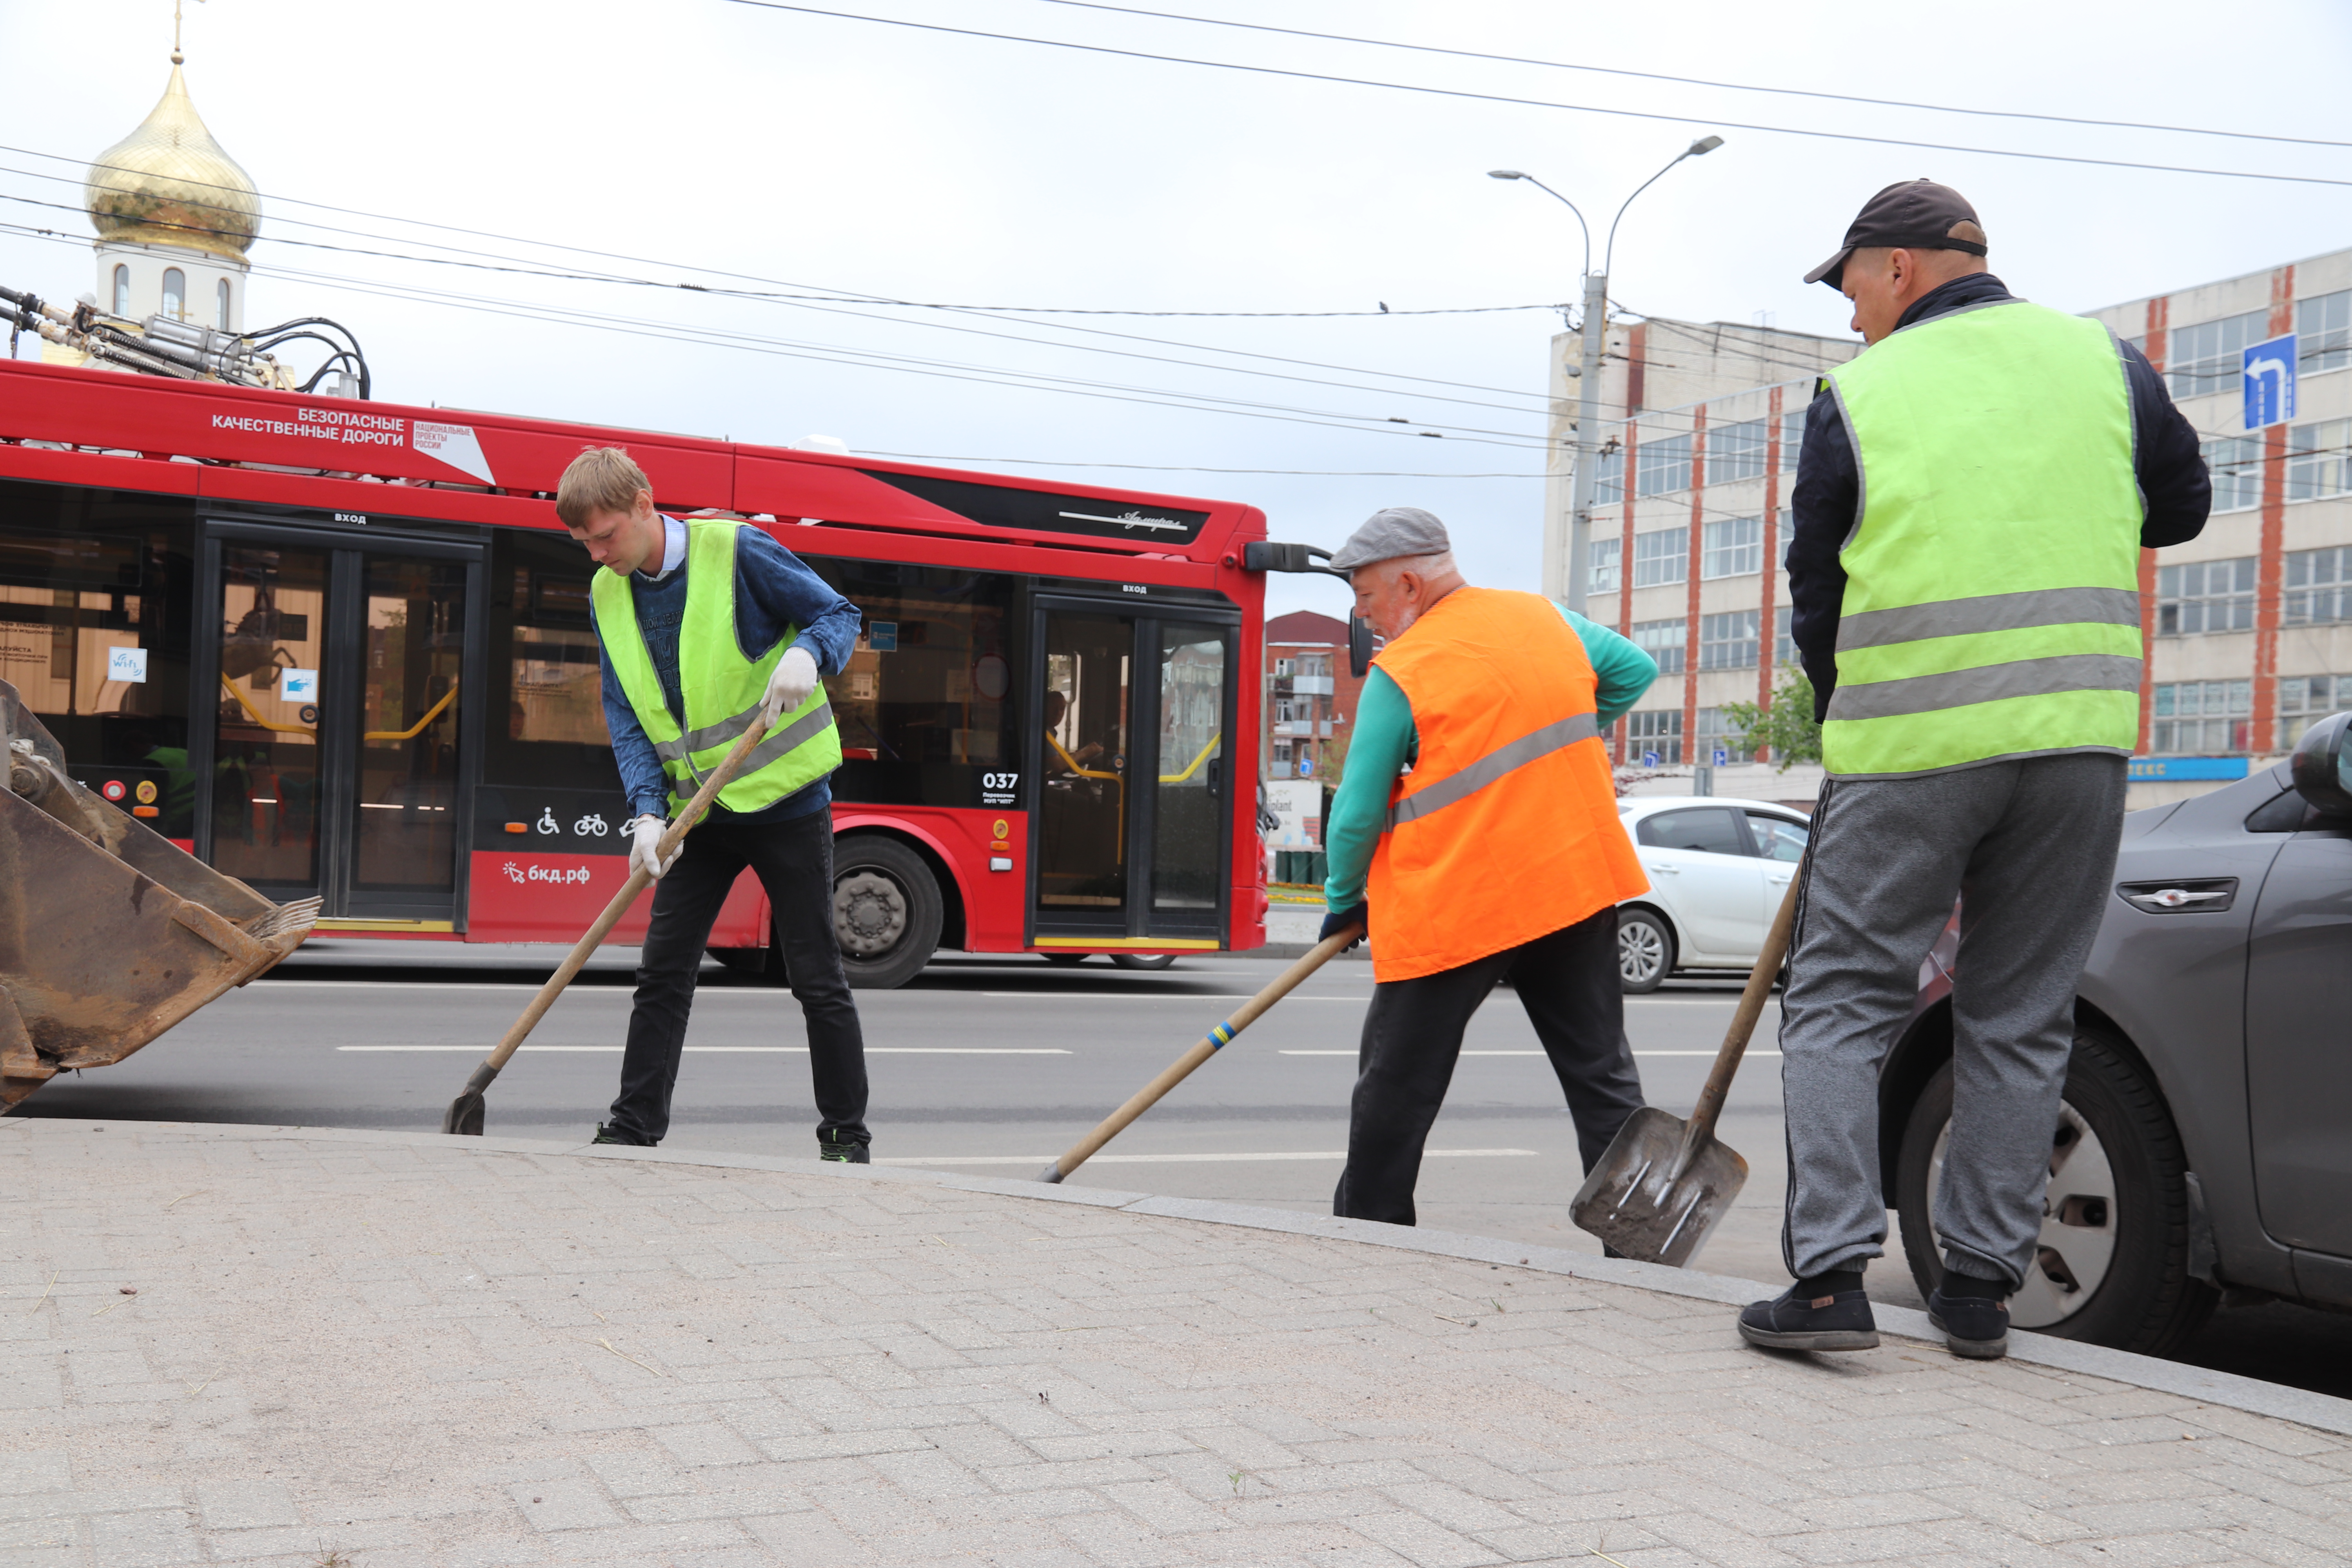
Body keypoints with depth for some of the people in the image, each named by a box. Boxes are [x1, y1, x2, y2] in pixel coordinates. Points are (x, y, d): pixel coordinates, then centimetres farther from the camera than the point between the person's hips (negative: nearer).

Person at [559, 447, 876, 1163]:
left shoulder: (736, 551, -12)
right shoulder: (608, 595, 4)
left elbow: (838, 614, -4)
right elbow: (625, 717, 2)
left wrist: (806, 654, -27)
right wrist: (648, 811, -13)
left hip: (786, 801, -5)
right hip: (699, 813, 5)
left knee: (818, 979, 1)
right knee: (662, 976, 3)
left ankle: (846, 1138, 11)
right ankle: (633, 1129, 12)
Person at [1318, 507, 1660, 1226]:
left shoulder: (1399, 674, -9)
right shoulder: (1547, 619, 7)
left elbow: (1356, 814, -6)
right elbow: (1635, 670, 22)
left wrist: (1345, 900, 10)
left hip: (1455, 907, -5)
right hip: (1578, 882, 6)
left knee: (1397, 1084, 8)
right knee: (1601, 1071, 11)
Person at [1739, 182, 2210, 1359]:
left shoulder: (1857, 398, 1)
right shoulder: (2105, 362, 9)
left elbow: (1816, 592, 5)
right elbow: (2180, 508, 21)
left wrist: (1846, 736, 17)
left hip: (1908, 743, -3)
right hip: (2078, 733, 3)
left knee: (1841, 1002, 4)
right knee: (2021, 1020, 11)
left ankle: (1830, 1276, -6)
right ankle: (1981, 1286, 14)